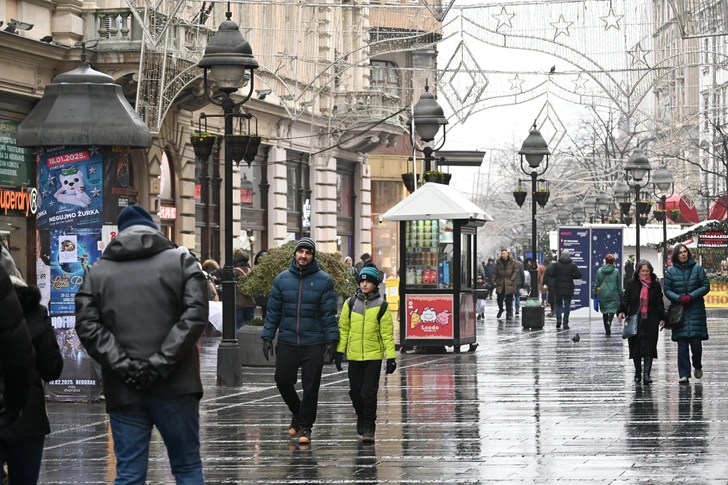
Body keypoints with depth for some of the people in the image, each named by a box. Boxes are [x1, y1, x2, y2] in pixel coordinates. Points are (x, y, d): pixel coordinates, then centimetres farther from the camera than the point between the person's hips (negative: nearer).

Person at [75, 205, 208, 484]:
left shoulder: (96, 272, 11)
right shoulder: (181, 262, 7)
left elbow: (87, 326, -2)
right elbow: (195, 315, -7)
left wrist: (124, 366, -8)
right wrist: (161, 364, -11)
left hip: (124, 390, 1)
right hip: (174, 386, -1)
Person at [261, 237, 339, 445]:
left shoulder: (324, 280, -2)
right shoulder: (282, 279, 5)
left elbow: (329, 313, -3)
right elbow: (273, 311, 7)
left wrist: (331, 340, -8)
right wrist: (267, 336, 1)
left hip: (314, 343, -2)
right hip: (286, 342, 2)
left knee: (310, 387, 0)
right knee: (283, 381, 6)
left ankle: (305, 426, 11)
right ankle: (297, 413, 31)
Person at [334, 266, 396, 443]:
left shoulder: (381, 305, -1)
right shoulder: (350, 303, 5)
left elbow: (387, 333, 0)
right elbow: (343, 328, 9)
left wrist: (391, 357, -4)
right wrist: (339, 351, 4)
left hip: (374, 356, -3)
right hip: (354, 356, 3)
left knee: (369, 393, -8)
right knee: (355, 392, 9)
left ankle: (369, 427, 0)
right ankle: (361, 418, 33)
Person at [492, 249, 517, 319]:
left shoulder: (512, 262, 0)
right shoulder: (498, 262, 8)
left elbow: (516, 271, -1)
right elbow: (495, 272, 10)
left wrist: (512, 279, -12)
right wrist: (494, 280, 1)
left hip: (509, 283, -2)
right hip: (500, 284, 2)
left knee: (509, 300, -1)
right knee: (499, 298, 4)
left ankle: (509, 313, 7)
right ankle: (500, 310, 30)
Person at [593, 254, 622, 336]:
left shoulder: (599, 271, -1)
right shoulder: (616, 271, -4)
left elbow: (596, 283, 2)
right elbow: (619, 285, 1)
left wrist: (594, 293, 14)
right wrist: (620, 295, 11)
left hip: (602, 294, 2)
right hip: (613, 295, -2)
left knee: (604, 311, 12)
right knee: (612, 309, 2)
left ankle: (607, 330, 14)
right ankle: (609, 321, -30)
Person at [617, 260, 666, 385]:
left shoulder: (655, 285, 7)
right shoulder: (631, 284, 5)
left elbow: (659, 303, 10)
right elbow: (625, 299, 1)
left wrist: (662, 318, 2)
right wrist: (622, 311, -16)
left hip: (651, 321, -1)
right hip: (635, 321, 1)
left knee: (649, 347, -9)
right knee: (635, 347, 6)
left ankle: (646, 374, -14)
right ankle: (637, 372, 23)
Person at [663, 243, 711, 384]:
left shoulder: (697, 268, 2)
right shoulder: (671, 271, 4)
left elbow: (706, 286, 1)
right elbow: (667, 290, 5)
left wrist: (692, 296, -11)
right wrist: (679, 298, -12)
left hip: (696, 310, -1)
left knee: (696, 341, -3)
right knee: (682, 345, -2)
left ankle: (697, 366, 25)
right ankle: (684, 374, 1)